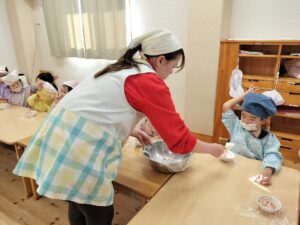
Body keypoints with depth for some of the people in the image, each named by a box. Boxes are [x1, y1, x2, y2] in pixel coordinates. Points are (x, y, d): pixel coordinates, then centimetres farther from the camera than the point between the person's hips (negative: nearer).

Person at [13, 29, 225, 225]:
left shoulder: (121, 69, 17)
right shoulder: (151, 83, -9)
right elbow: (180, 139, -6)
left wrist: (132, 131, 22)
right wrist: (212, 148, 12)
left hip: (61, 132, 9)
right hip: (79, 148, -9)